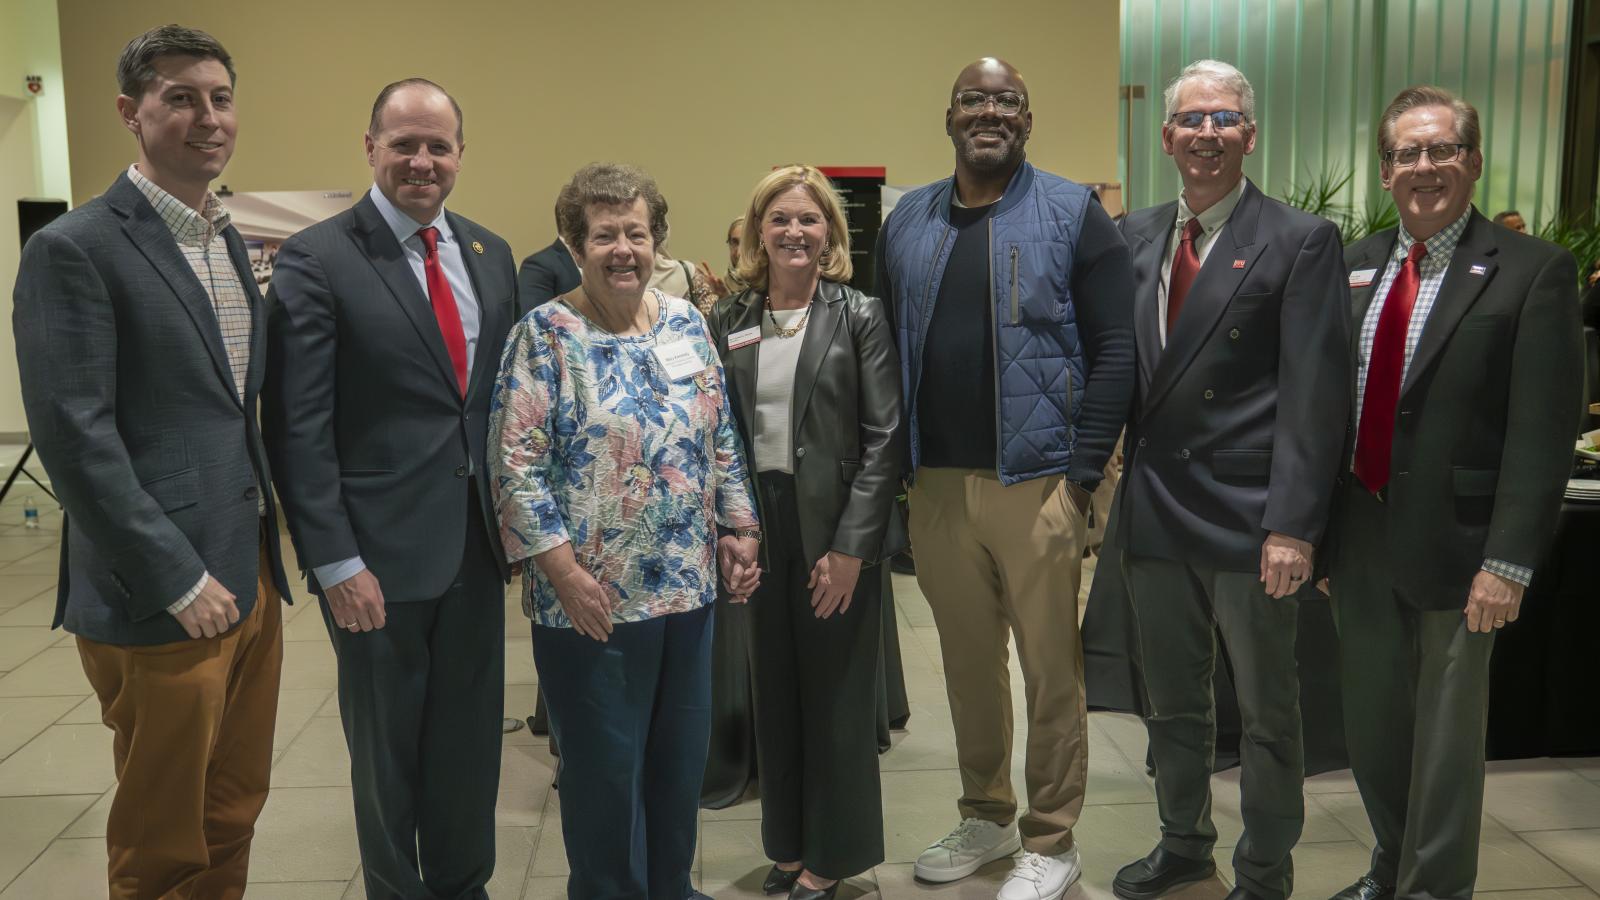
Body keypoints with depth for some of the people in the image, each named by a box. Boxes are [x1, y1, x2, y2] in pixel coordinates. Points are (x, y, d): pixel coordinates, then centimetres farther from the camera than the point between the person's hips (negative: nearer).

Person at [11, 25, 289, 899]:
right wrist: (180, 580, -16)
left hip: (249, 578, 7)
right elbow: (75, 437, -16)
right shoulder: (73, 249, -11)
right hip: (161, 601, -7)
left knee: (233, 815, 18)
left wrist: (263, 549, 9)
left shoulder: (229, 242, 13)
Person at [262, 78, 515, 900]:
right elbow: (299, 427, -12)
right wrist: (336, 562, -15)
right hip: (380, 552, -4)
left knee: (471, 742, 16)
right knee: (387, 751, 13)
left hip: (476, 545, 5)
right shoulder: (317, 259, -8)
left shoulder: (490, 255, 8)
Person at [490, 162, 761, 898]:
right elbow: (516, 464, -13)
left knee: (680, 761, 16)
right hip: (594, 596, -5)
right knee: (605, 771, 8)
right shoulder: (544, 334, -9)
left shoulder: (686, 324, 7)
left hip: (688, 586, 5)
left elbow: (720, 441, 13)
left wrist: (739, 529, 8)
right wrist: (563, 570, -17)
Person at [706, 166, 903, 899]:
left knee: (835, 696, 7)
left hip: (835, 529, -3)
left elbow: (884, 437, -9)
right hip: (757, 526, 3)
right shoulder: (728, 321, 6)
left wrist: (851, 546, -14)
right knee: (775, 693, 13)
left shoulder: (859, 317, -4)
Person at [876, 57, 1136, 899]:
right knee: (967, 663, 15)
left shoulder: (1072, 214, -2)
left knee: (1050, 669, 5)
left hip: (1036, 481, -3)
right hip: (937, 485, 4)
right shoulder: (906, 222, 9)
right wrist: (900, 466, 4)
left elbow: (1115, 349, -5)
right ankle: (984, 817, 32)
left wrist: (1081, 473, -10)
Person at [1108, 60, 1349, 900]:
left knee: (1266, 713, 11)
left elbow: (1312, 395, -12)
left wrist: (1293, 525, -16)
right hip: (1154, 510, 5)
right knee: (1172, 703, 19)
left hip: (1248, 517, -4)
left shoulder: (1301, 240, -7)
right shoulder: (1134, 235, 8)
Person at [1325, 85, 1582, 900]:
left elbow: (1541, 433, -13)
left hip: (1452, 546, -5)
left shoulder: (1533, 272, -8)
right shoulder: (1355, 266, 7)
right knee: (1372, 726, 19)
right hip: (1358, 541, 5)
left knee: (1445, 738, 9)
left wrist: (1509, 562, -17)